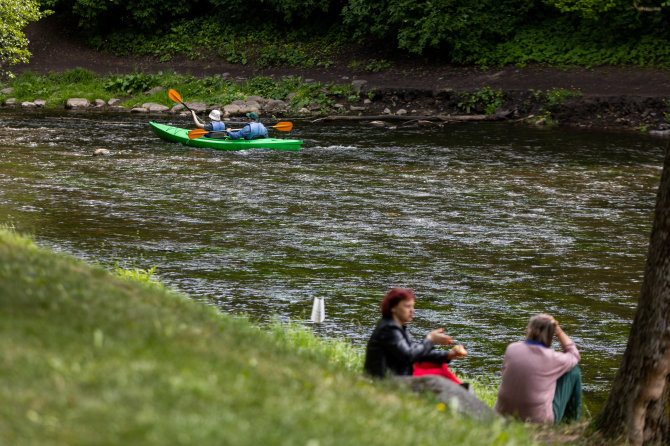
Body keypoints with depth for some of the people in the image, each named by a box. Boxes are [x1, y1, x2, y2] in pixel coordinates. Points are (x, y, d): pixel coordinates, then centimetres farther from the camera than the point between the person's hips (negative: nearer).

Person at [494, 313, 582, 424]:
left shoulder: (511, 349, -5)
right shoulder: (552, 358, -13)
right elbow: (574, 356, 9)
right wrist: (558, 331, 3)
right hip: (540, 419, -5)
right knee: (574, 371, 10)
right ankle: (572, 419, 25)